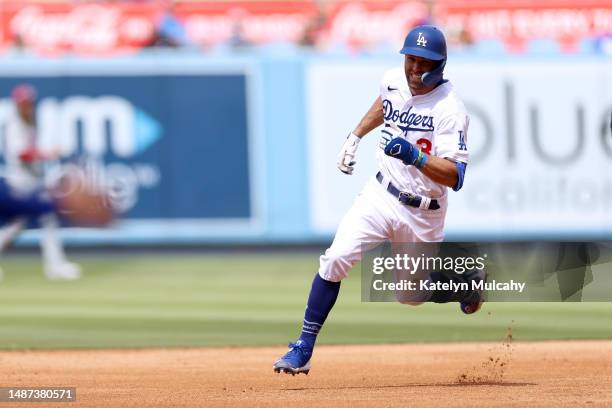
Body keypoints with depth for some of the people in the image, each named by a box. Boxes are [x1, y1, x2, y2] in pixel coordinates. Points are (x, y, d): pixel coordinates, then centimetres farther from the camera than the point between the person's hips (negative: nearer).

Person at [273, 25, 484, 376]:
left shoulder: (450, 109, -22)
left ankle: (467, 281, 41)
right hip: (381, 196, 4)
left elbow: (455, 177, -29)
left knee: (413, 294, 10)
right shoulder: (396, 81, -3)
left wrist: (415, 157, -43)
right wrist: (356, 136, 20)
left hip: (421, 213, -4)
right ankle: (304, 350, -12)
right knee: (336, 259, -17)